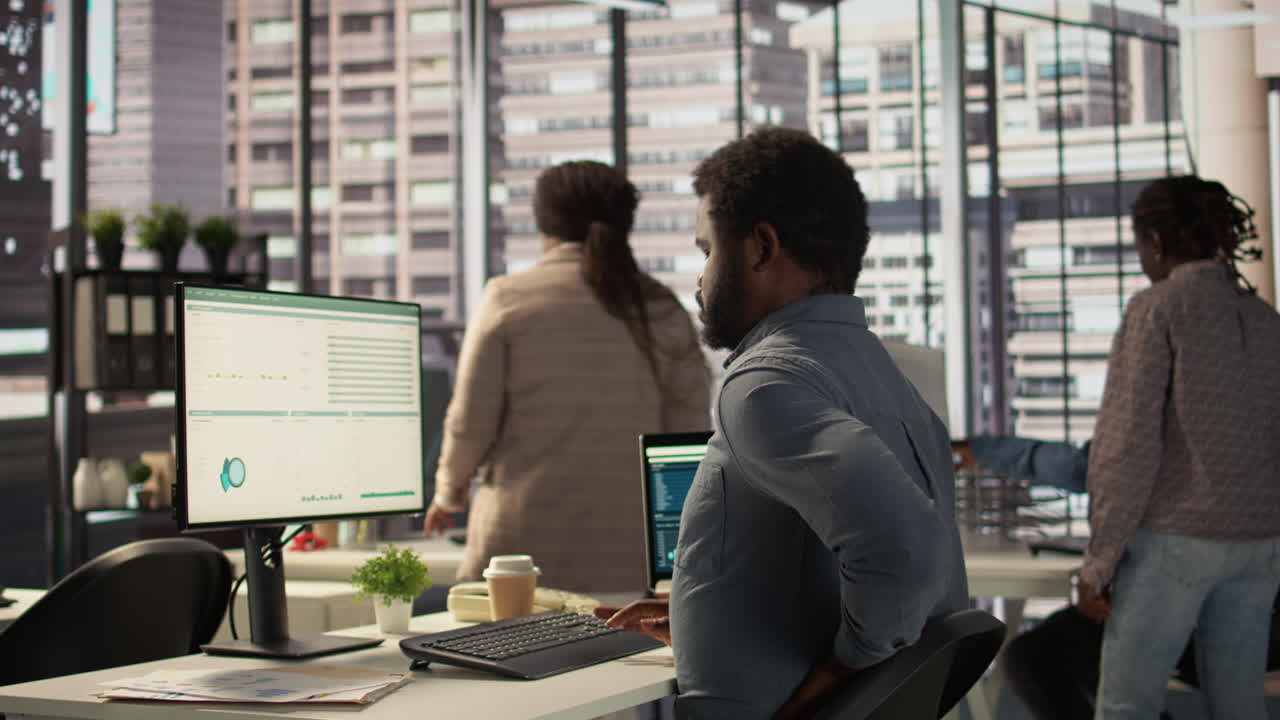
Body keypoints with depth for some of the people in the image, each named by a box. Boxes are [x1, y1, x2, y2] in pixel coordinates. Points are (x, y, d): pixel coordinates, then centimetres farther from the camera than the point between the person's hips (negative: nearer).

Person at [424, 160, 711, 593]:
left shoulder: (508, 297, 0)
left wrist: (449, 491, 18)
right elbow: (688, 428, 6)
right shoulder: (662, 309, 6)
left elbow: (471, 422, 0)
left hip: (524, 543, -2)